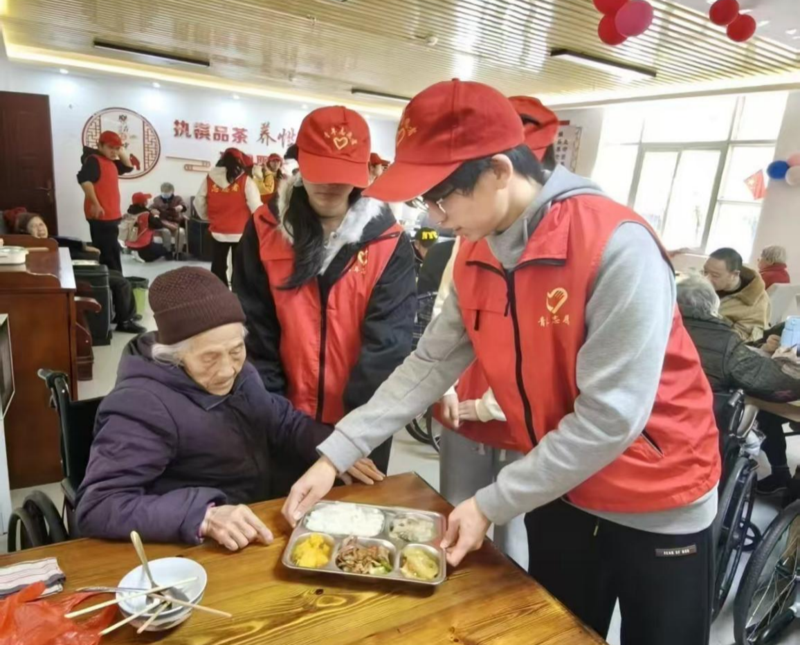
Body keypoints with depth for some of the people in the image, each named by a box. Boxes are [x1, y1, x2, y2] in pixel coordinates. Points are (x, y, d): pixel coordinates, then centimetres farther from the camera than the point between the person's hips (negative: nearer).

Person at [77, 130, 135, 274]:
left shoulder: (111, 162, 17)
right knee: (110, 254, -10)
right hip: (101, 216, -10)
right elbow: (83, 179, -26)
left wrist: (121, 151, 15)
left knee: (106, 254, 14)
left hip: (110, 215, 10)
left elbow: (128, 166, 30)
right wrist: (95, 204, -26)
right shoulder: (93, 160, -11)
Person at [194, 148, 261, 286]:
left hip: (218, 231, 3)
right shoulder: (245, 180, -11)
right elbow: (256, 206, -13)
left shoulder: (209, 179, 0)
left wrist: (208, 218, 23)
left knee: (218, 265, 14)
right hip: (241, 232, -3)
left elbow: (199, 202, 6)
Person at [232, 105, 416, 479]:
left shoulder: (388, 244, -10)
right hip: (285, 419, 2)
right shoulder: (264, 231, -5)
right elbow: (255, 332, -4)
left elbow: (386, 341, -15)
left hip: (360, 423, -1)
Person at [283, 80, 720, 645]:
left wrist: (491, 504, -22)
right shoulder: (476, 259, -7)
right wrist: (335, 456, -10)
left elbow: (609, 417, -28)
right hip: (558, 493, 6)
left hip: (657, 506, -5)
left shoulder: (616, 247, -29)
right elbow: (429, 366, -6)